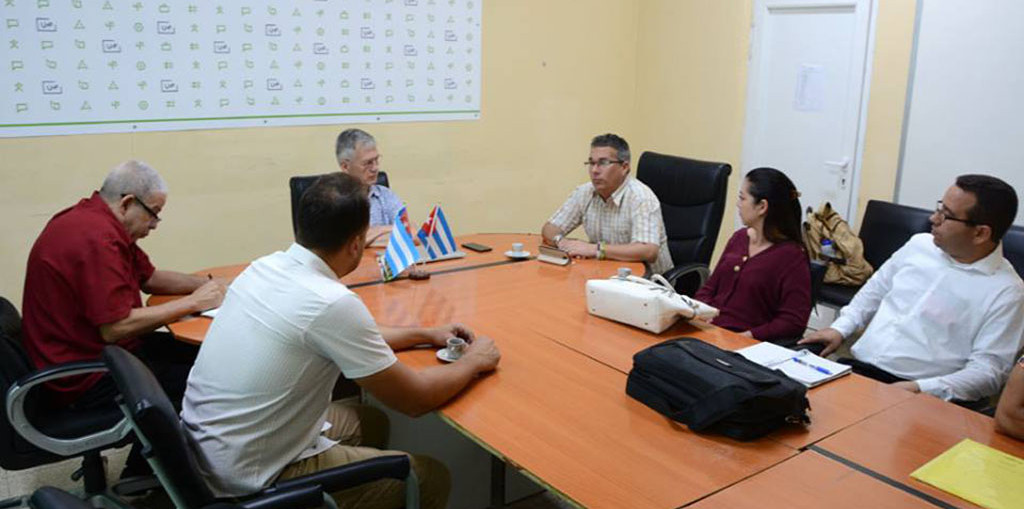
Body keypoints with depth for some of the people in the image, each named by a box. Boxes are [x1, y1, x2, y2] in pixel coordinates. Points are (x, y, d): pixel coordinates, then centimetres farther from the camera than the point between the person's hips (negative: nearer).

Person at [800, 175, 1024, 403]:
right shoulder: (920, 244, 11)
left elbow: (989, 370, -10)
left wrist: (919, 389, -23)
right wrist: (840, 328, 11)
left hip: (920, 394, -5)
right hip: (854, 367, 5)